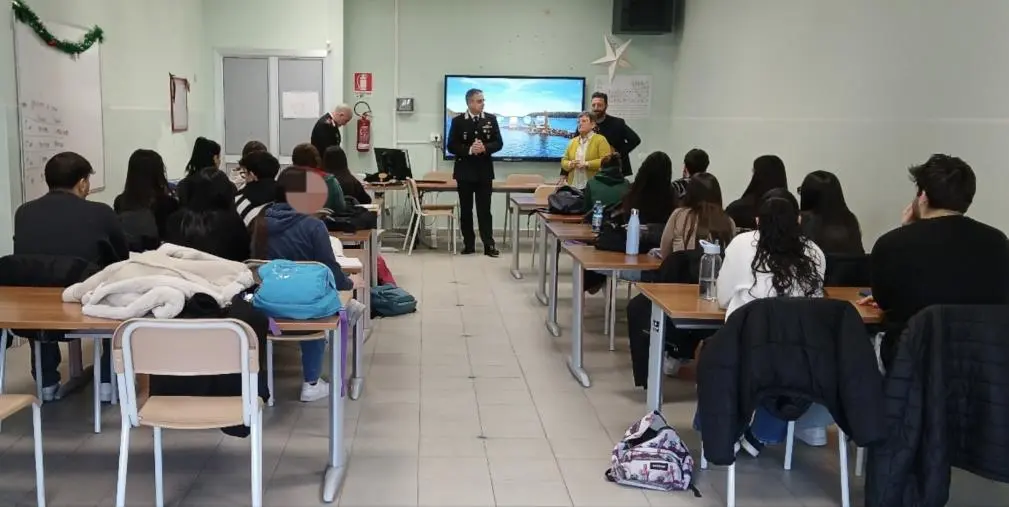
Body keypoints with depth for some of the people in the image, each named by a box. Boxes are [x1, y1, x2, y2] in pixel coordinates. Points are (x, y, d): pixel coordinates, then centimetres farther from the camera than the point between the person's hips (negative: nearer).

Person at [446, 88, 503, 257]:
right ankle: (468, 244, 13)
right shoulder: (458, 121, -2)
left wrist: (485, 148, -18)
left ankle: (488, 245, 3)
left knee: (485, 210, 1)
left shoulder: (491, 119, 3)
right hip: (465, 171, 0)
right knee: (466, 209, 5)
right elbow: (452, 146, -5)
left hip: (484, 171, 0)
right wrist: (469, 150, -20)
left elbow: (498, 143, 1)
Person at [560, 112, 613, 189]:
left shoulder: (600, 140, -1)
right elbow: (564, 160, 17)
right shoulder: (573, 141, 16)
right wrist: (570, 164, -6)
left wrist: (587, 164, -18)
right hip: (573, 185, 5)